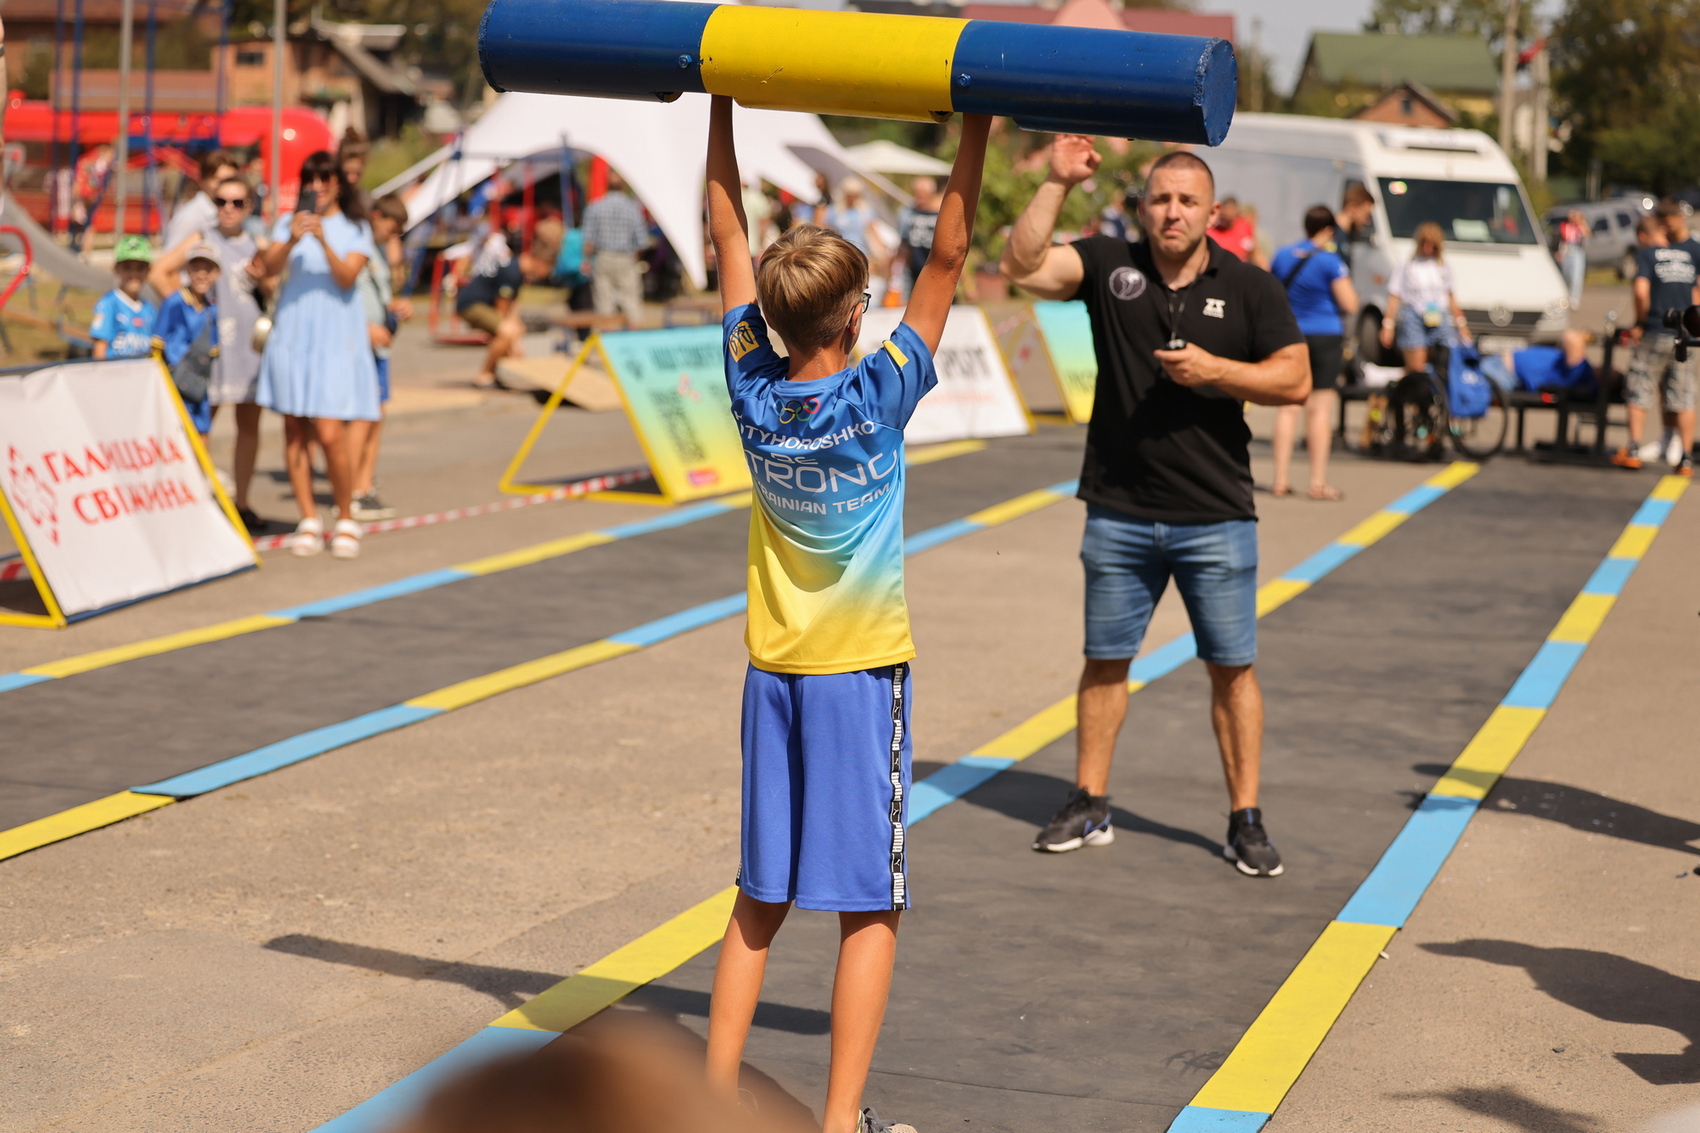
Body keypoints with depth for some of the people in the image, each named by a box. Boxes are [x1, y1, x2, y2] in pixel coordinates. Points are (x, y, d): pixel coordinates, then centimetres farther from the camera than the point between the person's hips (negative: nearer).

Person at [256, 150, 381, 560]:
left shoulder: (355, 229, 5)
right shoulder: (289, 222, 9)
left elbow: (347, 277, -10)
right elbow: (269, 266, -6)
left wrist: (323, 241, -24)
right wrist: (292, 240, -24)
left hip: (336, 337, -3)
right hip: (292, 333, 3)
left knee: (330, 434, -11)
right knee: (294, 432, 3)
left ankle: (346, 520, 4)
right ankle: (309, 521, 12)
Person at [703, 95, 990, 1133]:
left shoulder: (754, 392, -5)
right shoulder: (878, 400, -16)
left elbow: (730, 234, 3)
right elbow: (947, 262, -15)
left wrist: (722, 104, 9)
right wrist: (977, 132, -14)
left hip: (773, 670, 5)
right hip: (862, 671, -5)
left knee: (761, 897, 14)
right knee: (870, 905, 1)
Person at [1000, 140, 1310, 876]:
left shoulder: (1250, 289, 0)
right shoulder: (1109, 266, 1)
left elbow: (1296, 380, -2)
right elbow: (1022, 265, -11)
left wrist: (1213, 370, -14)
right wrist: (1056, 185, -17)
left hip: (1215, 517, -1)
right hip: (1119, 512, 1)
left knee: (1232, 669, 2)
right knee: (1105, 659, 10)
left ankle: (1246, 821, 11)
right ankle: (1089, 807, 22)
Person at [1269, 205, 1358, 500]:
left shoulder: (1283, 256, 7)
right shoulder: (1331, 262, -10)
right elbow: (1350, 305, -12)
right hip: (1324, 337, -4)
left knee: (1287, 406, 7)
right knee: (1320, 407, -1)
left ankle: (1281, 480, 5)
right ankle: (1318, 482, 0)